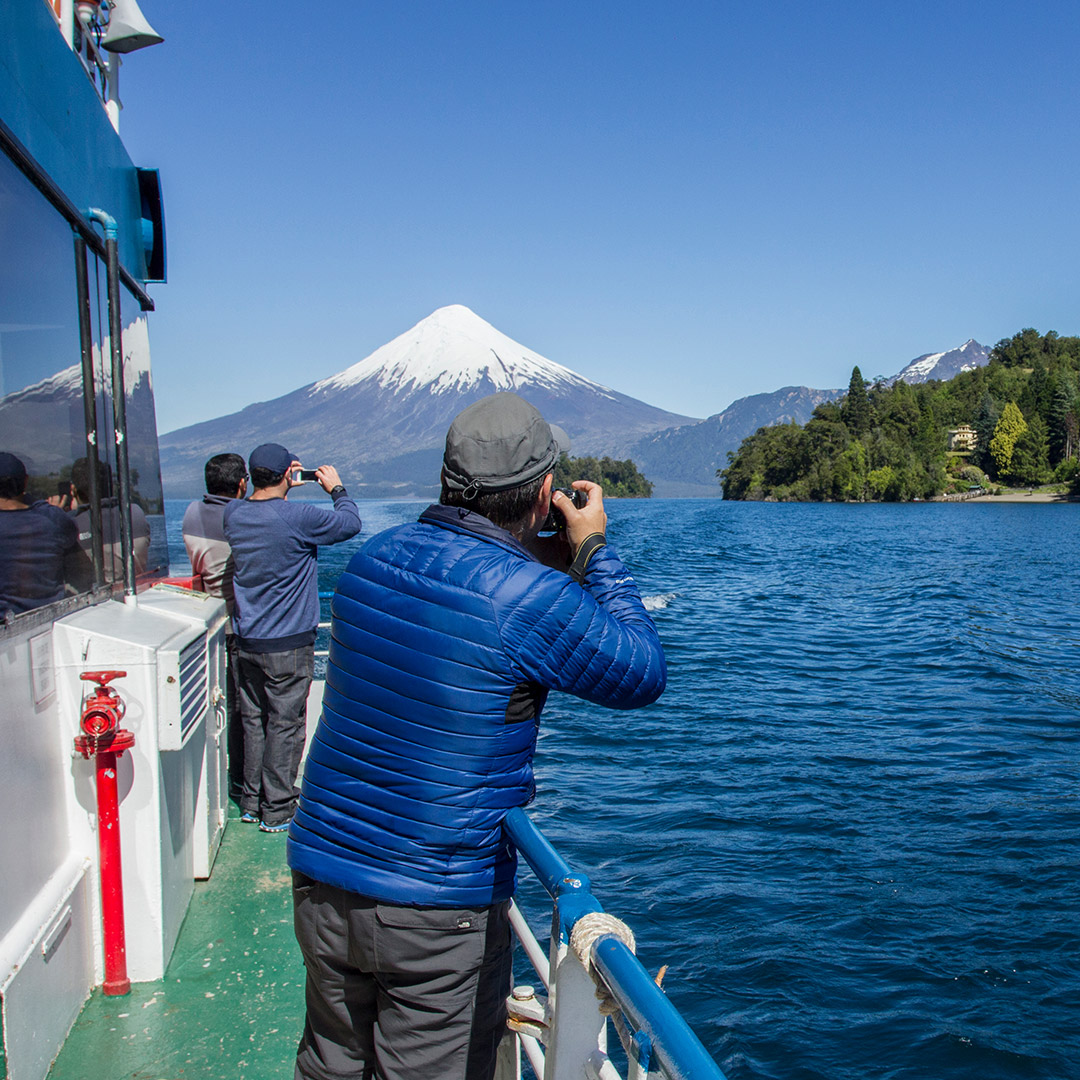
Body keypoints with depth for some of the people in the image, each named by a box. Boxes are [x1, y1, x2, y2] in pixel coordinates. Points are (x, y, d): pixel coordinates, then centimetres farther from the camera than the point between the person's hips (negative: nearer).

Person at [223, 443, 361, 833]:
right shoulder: (297, 517, -20)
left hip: (247, 639, 6)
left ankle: (251, 801, 27)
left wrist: (280, 489, 21)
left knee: (253, 720, 16)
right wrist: (337, 488, 8)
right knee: (285, 724, 4)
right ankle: (277, 810, 12)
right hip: (287, 644, -6)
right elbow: (350, 523, -7)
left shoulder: (234, 513, -1)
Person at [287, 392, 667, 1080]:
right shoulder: (530, 598, -20)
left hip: (320, 877, 7)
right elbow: (643, 676, -6)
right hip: (437, 907, -6)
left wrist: (550, 559, 12)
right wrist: (594, 551, 1)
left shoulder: (376, 556, 0)